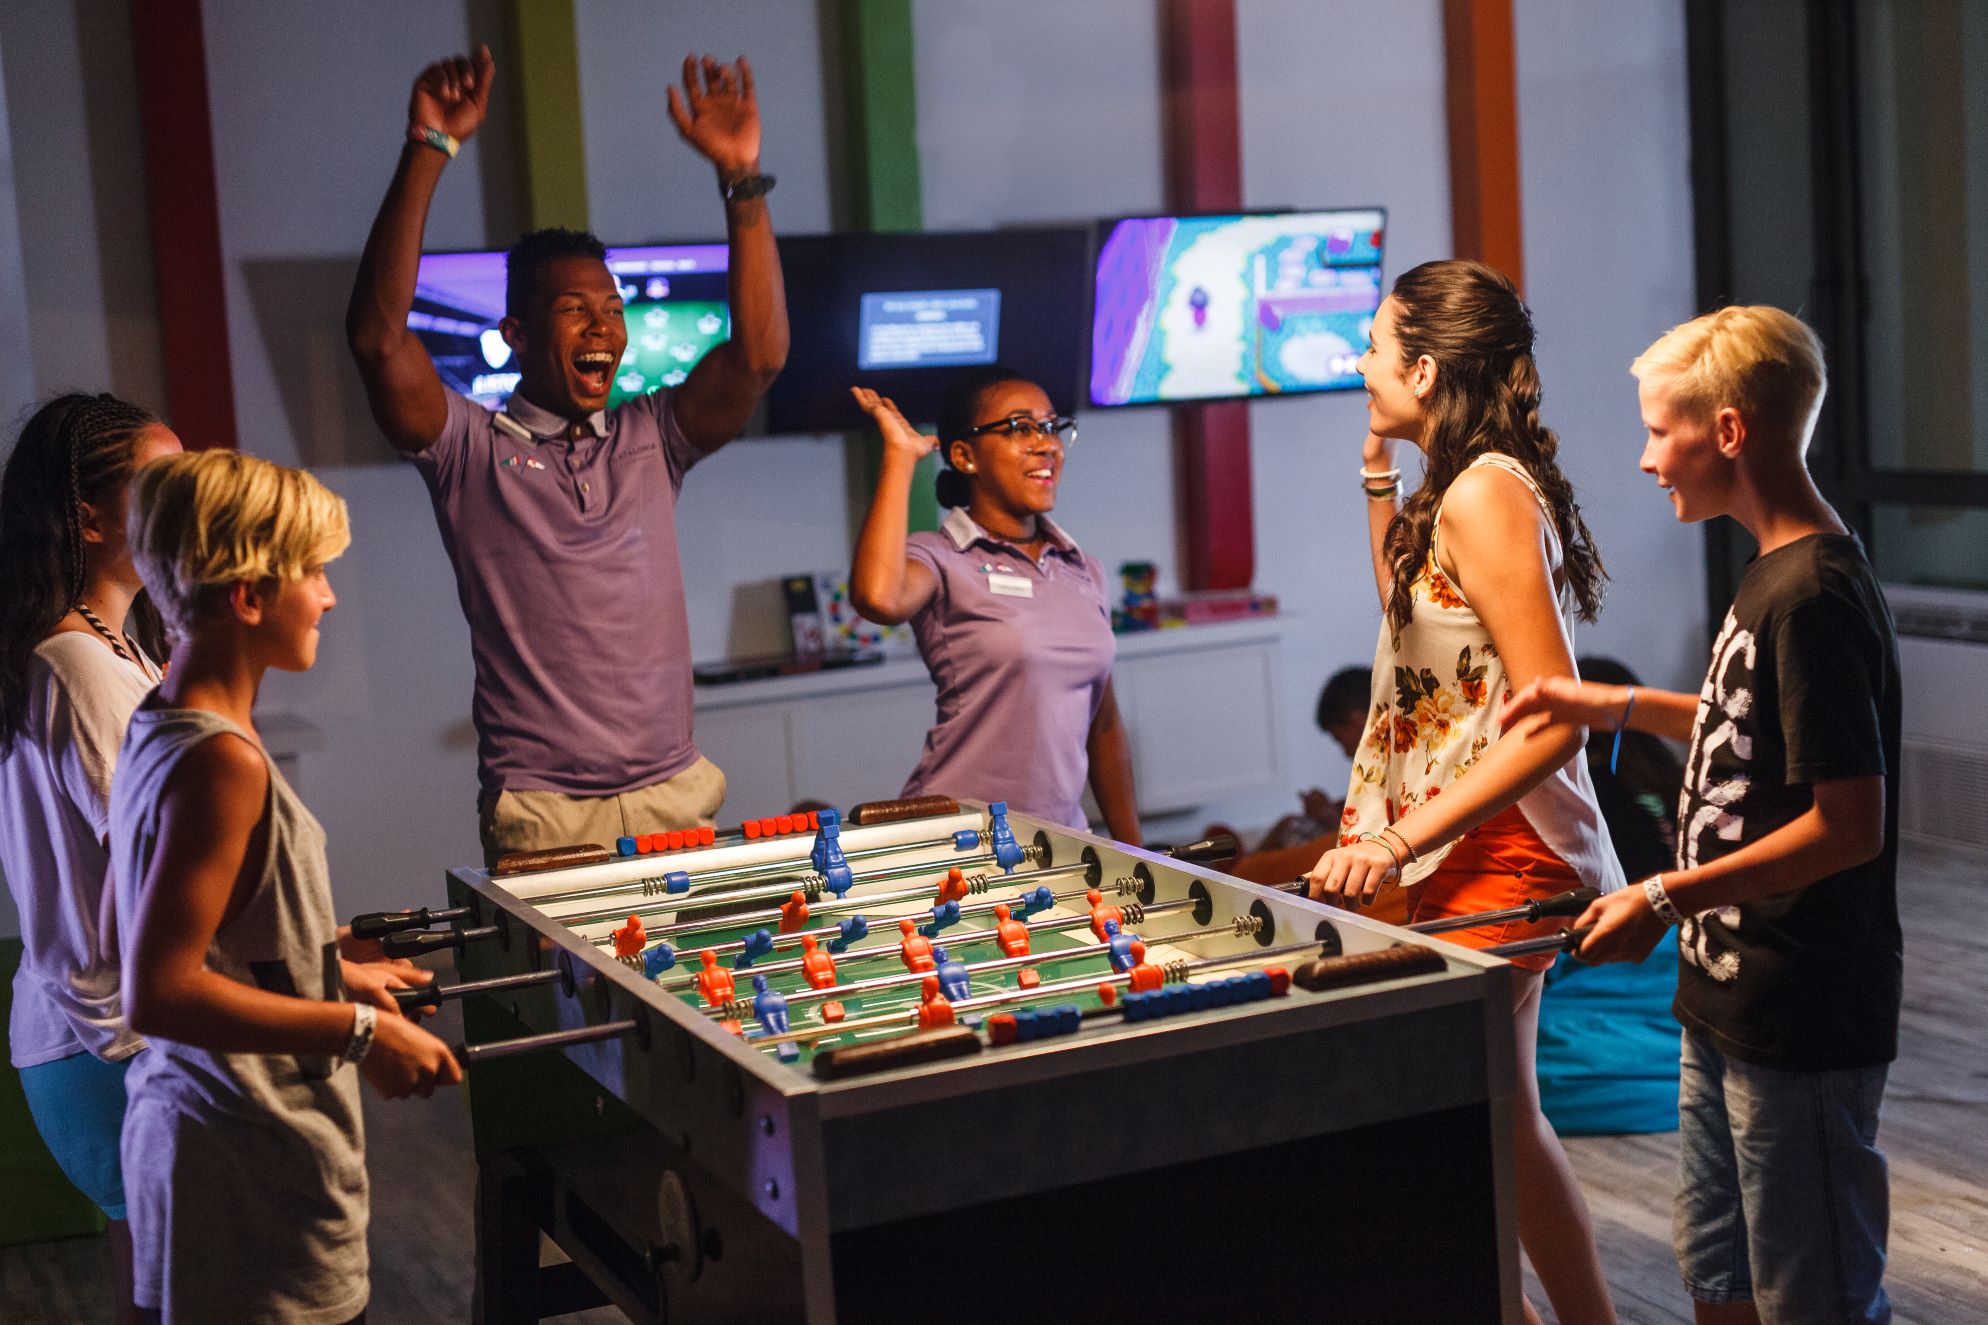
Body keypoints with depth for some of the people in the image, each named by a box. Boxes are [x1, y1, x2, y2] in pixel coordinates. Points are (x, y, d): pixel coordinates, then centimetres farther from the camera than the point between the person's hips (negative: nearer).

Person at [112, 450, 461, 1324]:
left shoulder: (152, 734, 7)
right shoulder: (224, 761, -22)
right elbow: (157, 993, -26)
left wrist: (326, 976, 18)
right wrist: (360, 1032, -20)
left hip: (180, 1122, 10)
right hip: (256, 1180, -10)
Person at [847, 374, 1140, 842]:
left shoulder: (1084, 571, 13)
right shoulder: (940, 560, -4)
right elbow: (878, 598, -30)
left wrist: (1134, 855, 18)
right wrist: (900, 455, -18)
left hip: (1063, 838, 5)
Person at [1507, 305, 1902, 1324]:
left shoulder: (1815, 596, -21)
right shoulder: (1778, 571, 9)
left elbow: (1850, 824, -24)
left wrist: (1666, 899, -20)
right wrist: (1619, 706, 14)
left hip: (1804, 1021, -10)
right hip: (1731, 1004, 10)